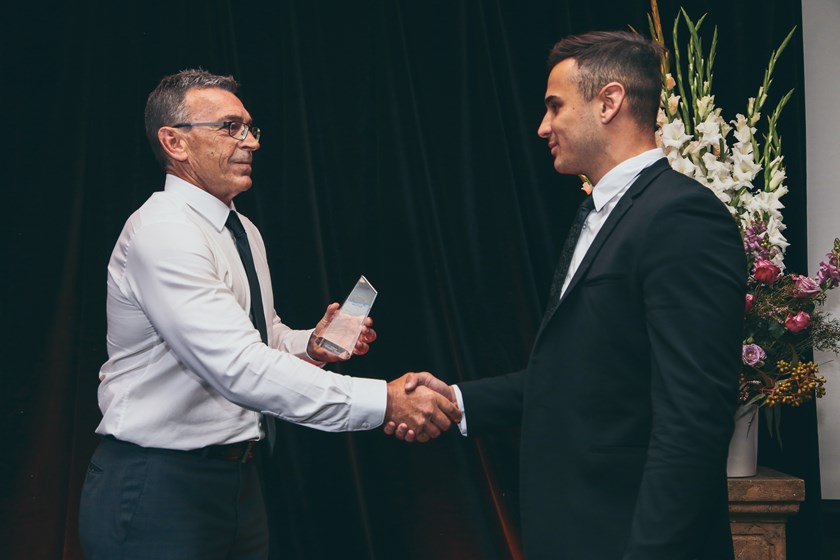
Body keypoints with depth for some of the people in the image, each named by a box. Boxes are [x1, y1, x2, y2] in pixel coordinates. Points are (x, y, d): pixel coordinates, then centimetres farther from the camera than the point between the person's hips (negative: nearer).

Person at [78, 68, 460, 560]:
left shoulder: (244, 232, 10)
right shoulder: (163, 232, -19)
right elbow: (242, 368, -28)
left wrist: (311, 346, -1)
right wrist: (385, 401, -30)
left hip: (238, 479, 8)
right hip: (160, 488, -8)